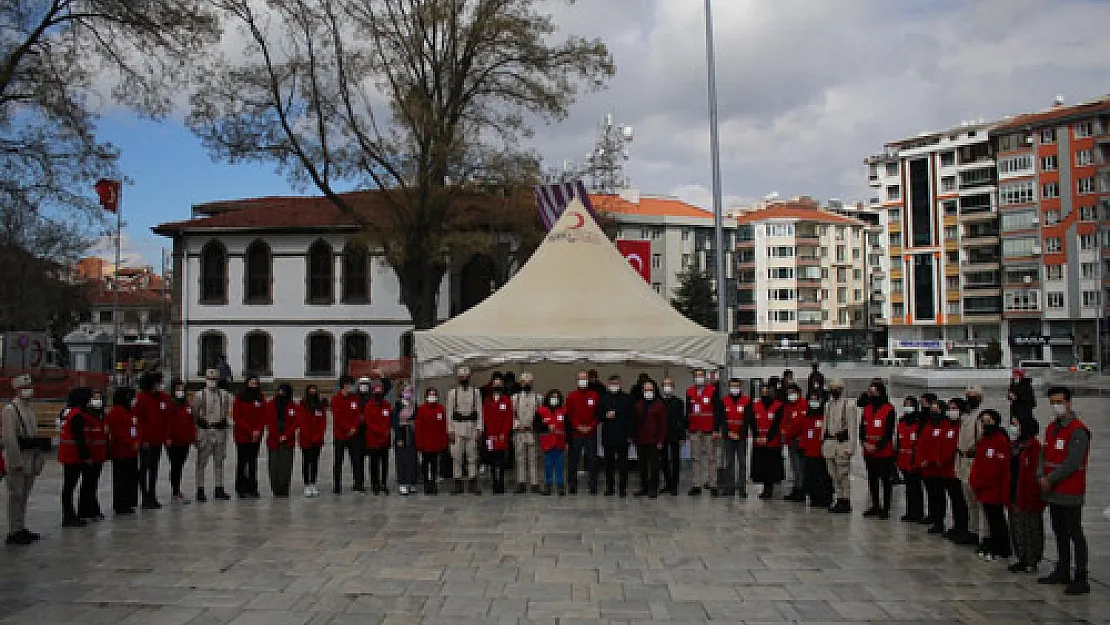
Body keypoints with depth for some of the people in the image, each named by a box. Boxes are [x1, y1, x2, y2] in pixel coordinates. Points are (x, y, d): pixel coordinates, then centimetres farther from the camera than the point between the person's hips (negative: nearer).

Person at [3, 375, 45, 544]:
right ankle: (14, 532, 2)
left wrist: (39, 458, 15)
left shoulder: (31, 409, 14)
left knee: (24, 495, 14)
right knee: (16, 495, -4)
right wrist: (17, 462, -20)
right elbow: (9, 439, -18)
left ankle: (21, 529, 22)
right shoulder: (9, 411, -13)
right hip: (18, 460, -8)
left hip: (31, 460, 8)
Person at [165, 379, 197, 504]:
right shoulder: (170, 404, -8)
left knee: (180, 466, 14)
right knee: (175, 467, -3)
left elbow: (191, 422, 15)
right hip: (173, 442, -6)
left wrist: (192, 437, 10)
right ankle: (175, 494, 2)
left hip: (185, 441, 7)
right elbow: (167, 422, -14)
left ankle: (177, 490, 24)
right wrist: (168, 438, -19)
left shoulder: (187, 404, 13)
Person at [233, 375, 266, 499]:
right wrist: (250, 431, -12)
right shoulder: (240, 398, -2)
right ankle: (241, 489, 7)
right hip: (242, 436, -3)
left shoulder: (261, 398, 8)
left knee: (253, 462, 6)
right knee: (242, 462, 1)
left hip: (256, 437, 3)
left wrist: (258, 431, -7)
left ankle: (252, 488, 11)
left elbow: (263, 417, 8)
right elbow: (237, 417, -7)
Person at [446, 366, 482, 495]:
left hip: (472, 427, 0)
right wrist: (450, 430, -3)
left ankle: (473, 485, 7)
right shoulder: (452, 392, 5)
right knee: (456, 456, 1)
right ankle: (458, 485, 7)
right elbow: (449, 412, 4)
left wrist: (479, 429, -2)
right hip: (457, 427, 0)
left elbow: (479, 411, 5)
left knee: (472, 456, 2)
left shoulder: (476, 392, 7)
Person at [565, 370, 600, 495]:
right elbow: (569, 414, 0)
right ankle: (572, 486, 11)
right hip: (575, 433, 0)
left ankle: (593, 486, 7)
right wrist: (577, 426, -11)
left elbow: (598, 414, 3)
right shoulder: (571, 396, 6)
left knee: (592, 461, 1)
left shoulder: (595, 396, 7)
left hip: (591, 433, 0)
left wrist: (591, 426, -9)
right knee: (573, 461, 3)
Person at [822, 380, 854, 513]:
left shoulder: (848, 406, -7)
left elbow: (851, 427, -9)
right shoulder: (827, 405, 13)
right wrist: (823, 442, 14)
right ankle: (839, 499, 19)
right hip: (829, 442, 7)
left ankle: (846, 502, 3)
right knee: (833, 474, 10)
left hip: (842, 442, -7)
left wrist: (850, 446, -13)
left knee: (843, 474, -5)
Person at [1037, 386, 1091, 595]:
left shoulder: (1078, 430, -14)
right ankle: (1062, 572, 28)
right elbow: (1044, 454, 15)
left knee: (1075, 535, -4)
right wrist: (1042, 476, -2)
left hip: (1070, 494, -8)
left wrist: (1050, 480, -15)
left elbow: (1072, 464, -19)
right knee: (1059, 534, 17)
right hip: (1053, 492, 8)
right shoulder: (1051, 428, 13)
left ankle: (1081, 579, 2)